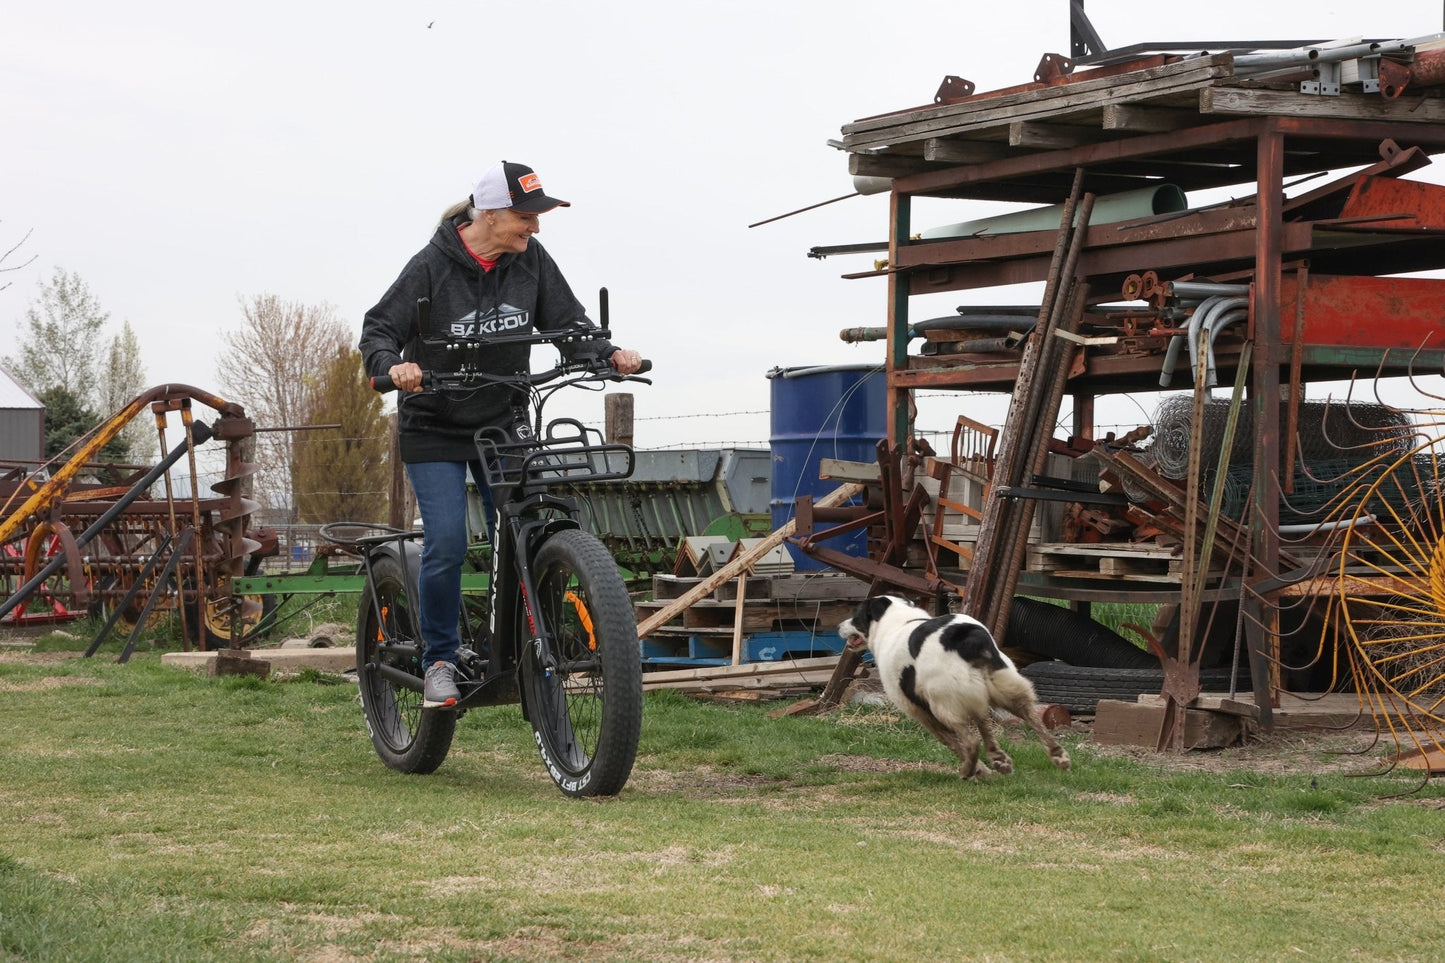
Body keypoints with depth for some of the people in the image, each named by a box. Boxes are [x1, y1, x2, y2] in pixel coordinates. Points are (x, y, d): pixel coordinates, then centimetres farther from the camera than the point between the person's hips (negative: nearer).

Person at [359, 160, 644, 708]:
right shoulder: (432, 266, -14)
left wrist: (611, 353, -18)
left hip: (502, 426, 4)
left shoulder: (530, 260, -3)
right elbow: (379, 328, -13)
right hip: (435, 431, -4)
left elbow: (567, 320, 1)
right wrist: (393, 365, -35)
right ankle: (440, 660, 5)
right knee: (447, 545, -12)